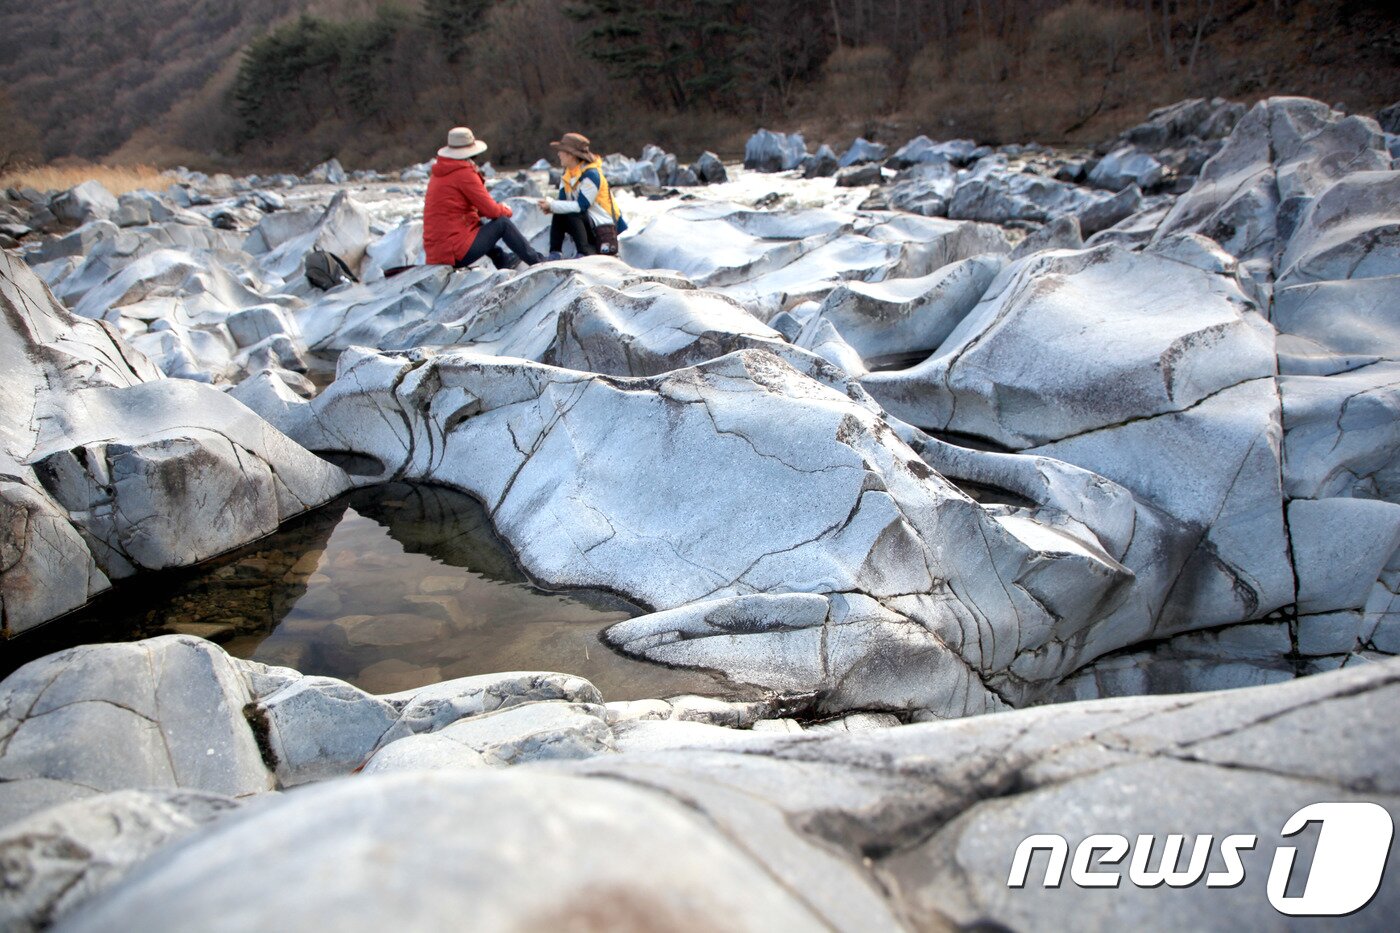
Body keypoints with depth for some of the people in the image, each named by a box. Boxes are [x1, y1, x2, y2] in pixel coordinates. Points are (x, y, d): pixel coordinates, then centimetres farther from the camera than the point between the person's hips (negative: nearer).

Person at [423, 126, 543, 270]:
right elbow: (491, 210, -10)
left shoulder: (437, 174, 14)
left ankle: (505, 263, 32)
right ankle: (538, 263, 7)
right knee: (503, 223, -1)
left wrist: (499, 209, 12)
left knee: (479, 225, 31)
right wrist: (505, 210, 13)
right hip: (457, 254, -9)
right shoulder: (465, 174, -12)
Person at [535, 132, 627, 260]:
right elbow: (562, 201, 3)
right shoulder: (568, 173, 8)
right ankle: (555, 254, -10)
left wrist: (551, 205, -23)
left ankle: (585, 253, -29)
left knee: (570, 215, -27)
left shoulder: (591, 175, -18)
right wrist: (550, 207, -20)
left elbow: (581, 206, -24)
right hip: (587, 224, 8)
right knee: (558, 215, -8)